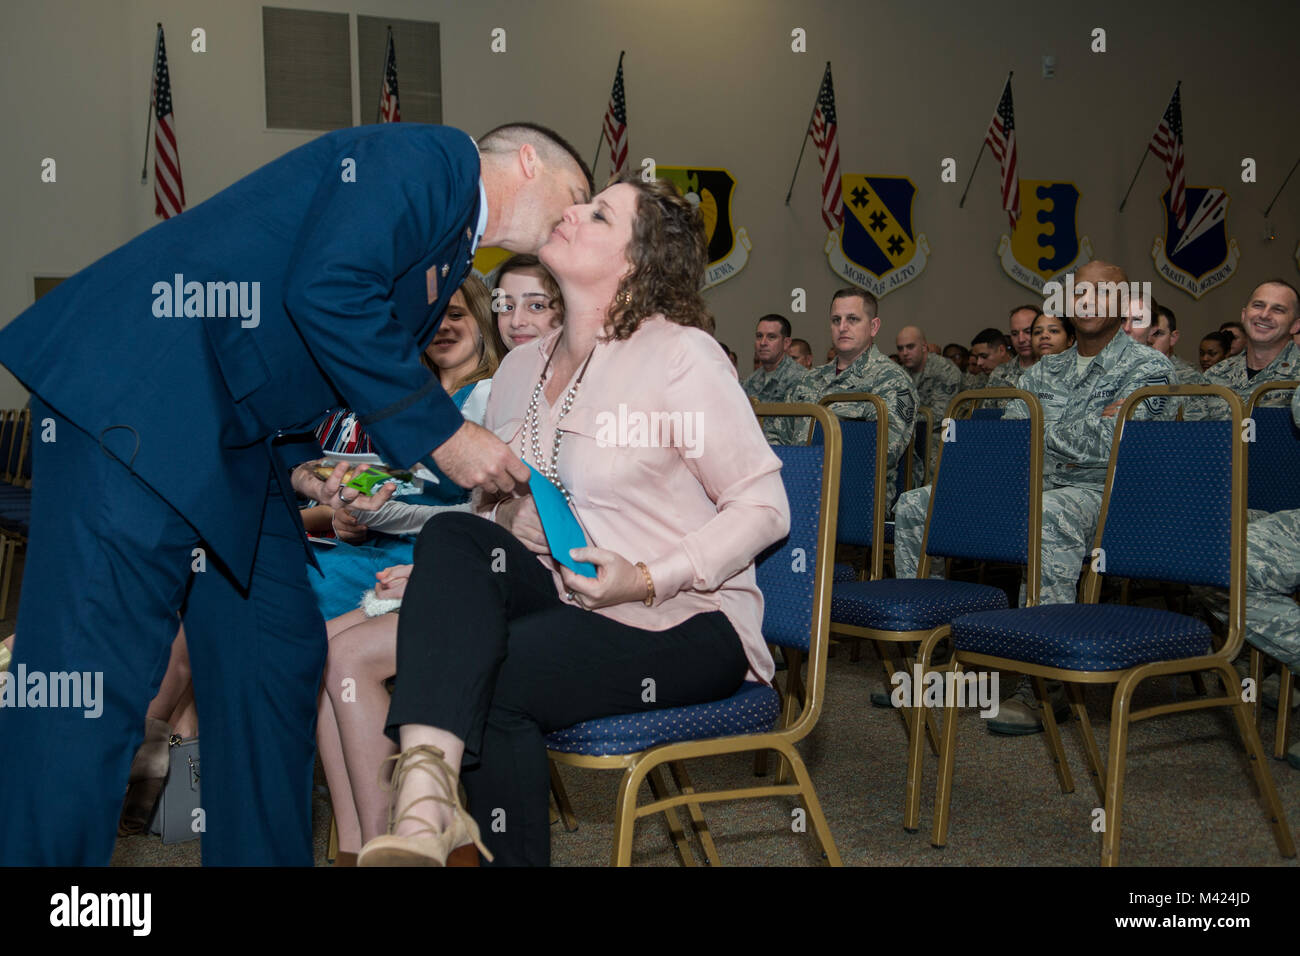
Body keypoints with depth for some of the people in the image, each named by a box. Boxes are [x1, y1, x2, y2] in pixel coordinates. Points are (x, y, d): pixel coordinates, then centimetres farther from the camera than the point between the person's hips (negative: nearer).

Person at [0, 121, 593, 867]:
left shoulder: (450, 253, 22)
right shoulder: (425, 155, -6)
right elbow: (327, 289, -22)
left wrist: (304, 464, 5)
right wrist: (439, 435, -15)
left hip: (241, 439, 10)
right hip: (139, 397, -10)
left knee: (279, 660, 6)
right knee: (93, 673, -11)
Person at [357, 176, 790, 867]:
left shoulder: (679, 355, -10)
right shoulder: (520, 368, 11)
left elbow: (764, 508, -10)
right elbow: (501, 516, 14)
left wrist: (648, 578, -21)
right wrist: (437, 577, -5)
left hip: (681, 623, -5)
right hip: (560, 602, 6)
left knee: (489, 682, -29)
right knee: (454, 537, -24)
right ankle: (425, 802, -36)